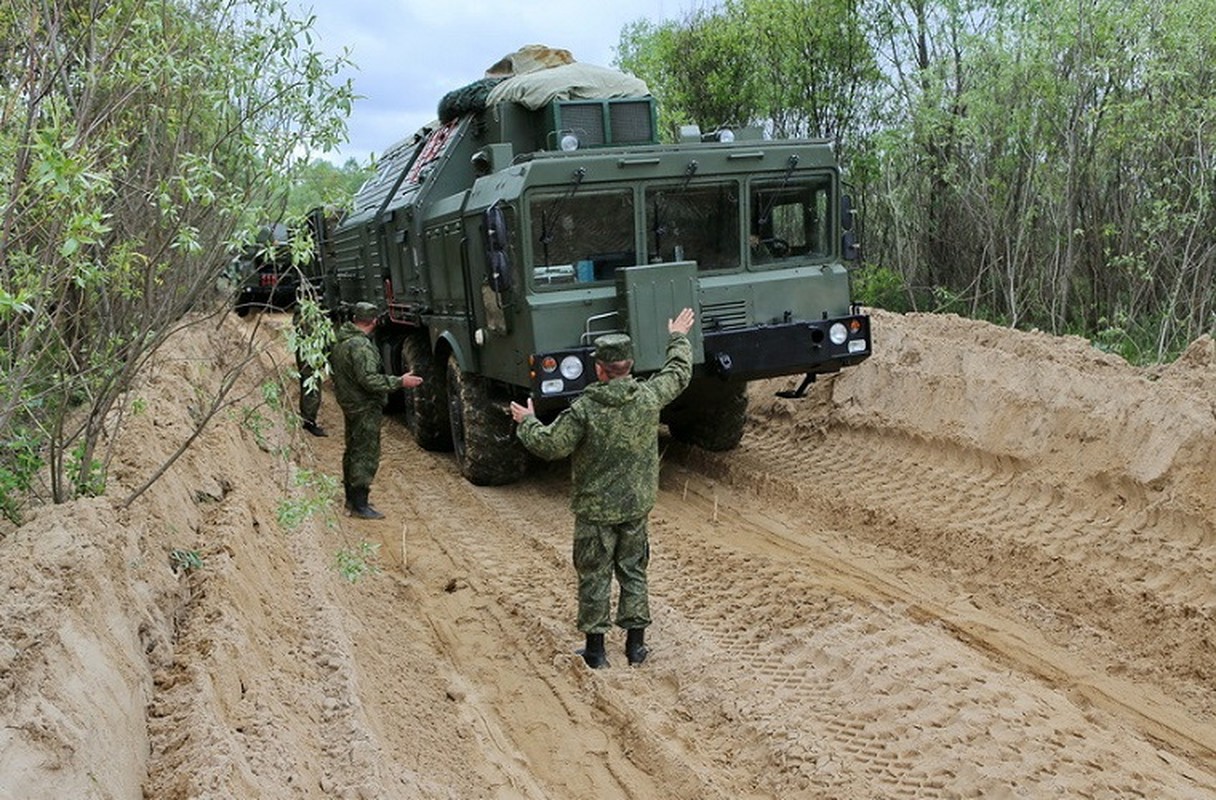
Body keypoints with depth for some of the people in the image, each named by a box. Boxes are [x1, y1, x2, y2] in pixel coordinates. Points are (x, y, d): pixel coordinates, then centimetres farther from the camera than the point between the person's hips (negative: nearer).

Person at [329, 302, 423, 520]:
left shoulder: (340, 340, 7)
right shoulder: (361, 346, -23)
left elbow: (332, 367, 19)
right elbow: (369, 379, -29)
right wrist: (400, 382, -26)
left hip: (348, 402, 10)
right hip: (365, 408, -10)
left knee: (353, 451, 19)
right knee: (366, 455, -4)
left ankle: (352, 497, 30)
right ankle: (359, 505, -1)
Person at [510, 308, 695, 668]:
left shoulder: (584, 409, -21)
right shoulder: (649, 397, -8)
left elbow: (549, 446, -16)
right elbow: (679, 374, 10)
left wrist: (526, 422, 2)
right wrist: (678, 339, 26)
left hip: (596, 510, -4)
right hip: (637, 505, 4)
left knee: (594, 577, 9)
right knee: (633, 572, 17)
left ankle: (595, 647, 19)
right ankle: (636, 644, 24)